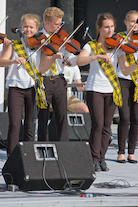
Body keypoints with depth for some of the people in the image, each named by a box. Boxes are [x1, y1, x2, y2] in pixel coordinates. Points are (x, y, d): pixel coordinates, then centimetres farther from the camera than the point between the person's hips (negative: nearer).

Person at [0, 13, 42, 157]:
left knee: (30, 126, 4)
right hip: (16, 86, 0)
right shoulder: (15, 45, 10)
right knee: (14, 124, -9)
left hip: (33, 87, 0)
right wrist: (13, 60, -21)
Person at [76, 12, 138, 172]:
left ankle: (102, 158, 12)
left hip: (111, 91, 3)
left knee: (106, 126, 3)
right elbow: (79, 61, -18)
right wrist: (98, 56, -31)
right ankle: (94, 159, -4)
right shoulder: (91, 46, 1)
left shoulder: (117, 47, 6)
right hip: (95, 90, -3)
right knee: (98, 124, -11)